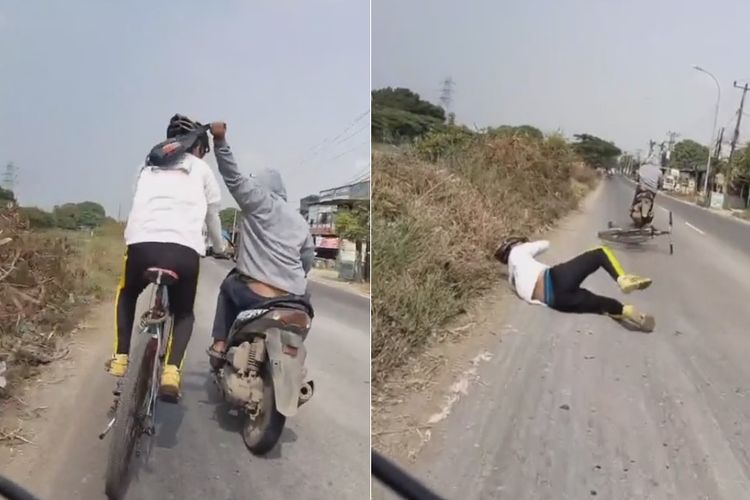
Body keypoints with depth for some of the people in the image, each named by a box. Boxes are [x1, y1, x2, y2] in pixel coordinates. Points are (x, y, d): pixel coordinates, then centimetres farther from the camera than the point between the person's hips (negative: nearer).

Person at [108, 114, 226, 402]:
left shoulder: (149, 167, 26)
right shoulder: (202, 170, 20)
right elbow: (212, 217, 25)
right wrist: (220, 247, 43)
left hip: (142, 244, 2)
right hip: (184, 251, -2)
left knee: (127, 295, 34)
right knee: (184, 313, 23)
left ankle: (121, 357, 22)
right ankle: (172, 372, 1)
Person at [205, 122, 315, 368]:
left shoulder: (260, 201, 5)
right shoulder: (300, 221, 20)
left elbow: (234, 177, -5)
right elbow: (308, 260, 22)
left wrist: (220, 140, -8)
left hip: (254, 295, -4)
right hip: (294, 299, 4)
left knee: (229, 286, 27)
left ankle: (220, 345, 20)